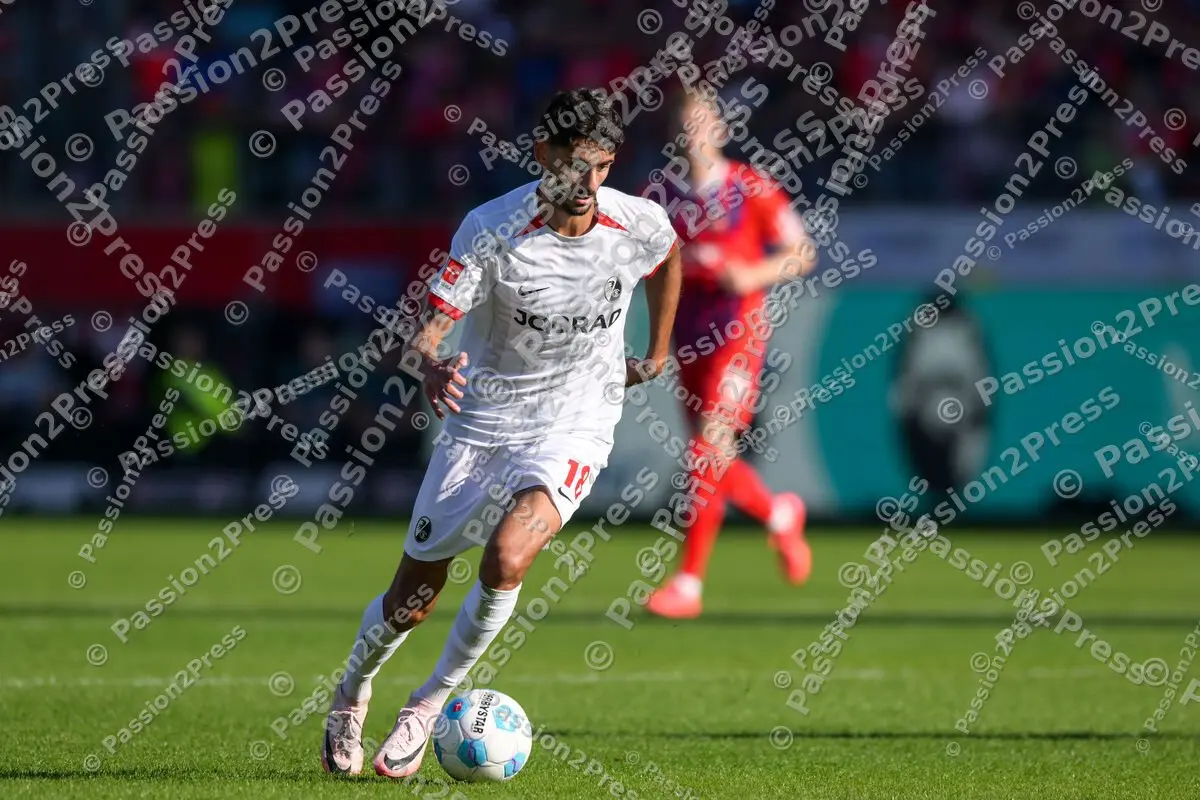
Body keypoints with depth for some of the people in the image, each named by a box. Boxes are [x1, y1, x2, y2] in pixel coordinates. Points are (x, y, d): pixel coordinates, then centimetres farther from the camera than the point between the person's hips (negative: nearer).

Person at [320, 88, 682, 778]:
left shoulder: (640, 223, -10)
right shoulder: (492, 229, -18)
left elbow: (670, 257, 17)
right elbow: (433, 325, -22)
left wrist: (658, 353, 20)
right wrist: (433, 368, -45)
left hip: (573, 429, 0)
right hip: (480, 423, 0)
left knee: (507, 558, -27)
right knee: (413, 597, 5)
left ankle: (434, 701, -4)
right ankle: (352, 692, 38)